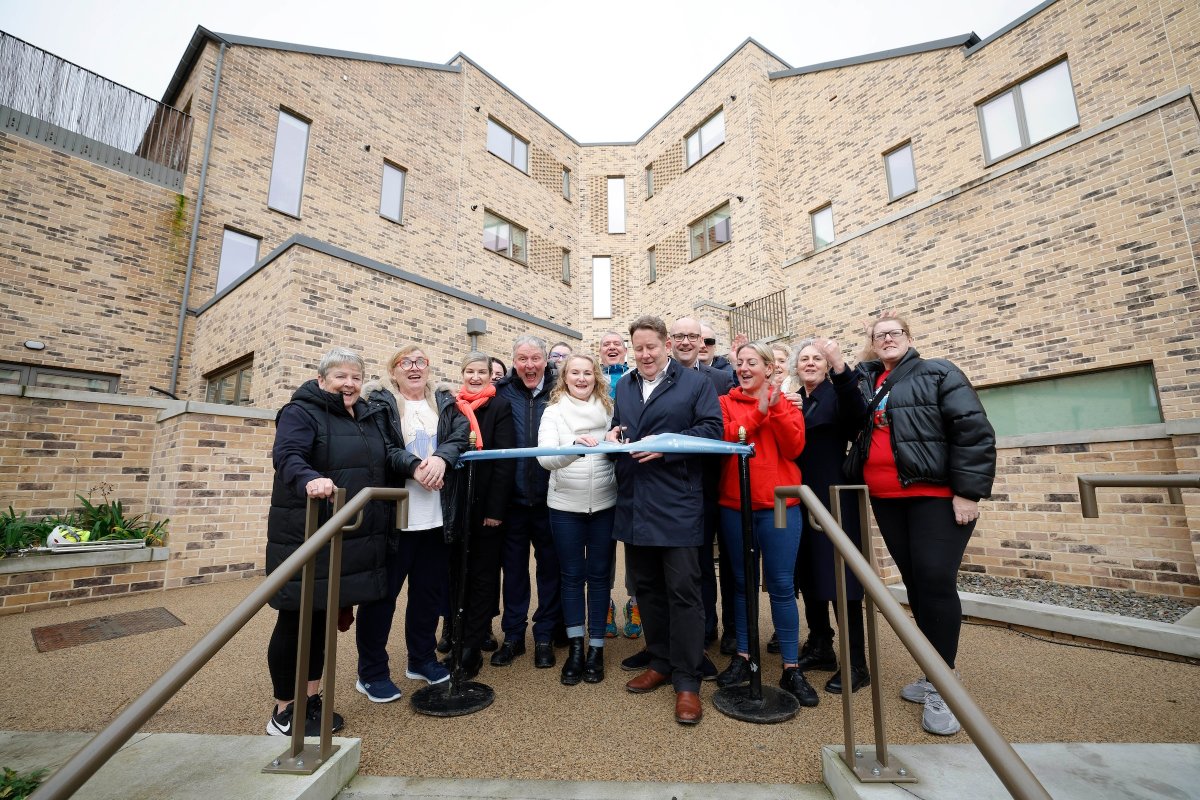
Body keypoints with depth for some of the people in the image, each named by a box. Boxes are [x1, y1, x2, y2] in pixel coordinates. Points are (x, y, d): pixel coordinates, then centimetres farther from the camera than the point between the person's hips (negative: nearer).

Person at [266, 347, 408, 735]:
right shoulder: (300, 412, -8)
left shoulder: (369, 416, 14)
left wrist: (414, 464, -9)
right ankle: (284, 710, 24)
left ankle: (311, 698, 34)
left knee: (323, 618, 18)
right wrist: (309, 480, -44)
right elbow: (287, 456, -23)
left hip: (350, 539, 7)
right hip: (304, 537, -6)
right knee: (295, 620, 6)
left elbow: (388, 454, 11)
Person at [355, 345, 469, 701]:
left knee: (430, 589, 14)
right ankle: (371, 672, 25)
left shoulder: (445, 404, 13)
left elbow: (460, 437, -2)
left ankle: (421, 658, 33)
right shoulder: (379, 403, 1)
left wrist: (441, 458, -20)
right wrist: (414, 467, -21)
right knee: (382, 592, 7)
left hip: (436, 516, 4)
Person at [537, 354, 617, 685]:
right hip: (565, 504, -1)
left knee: (599, 575, 10)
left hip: (605, 503, 1)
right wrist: (574, 446, -33)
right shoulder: (554, 411, -1)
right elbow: (545, 457, -15)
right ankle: (575, 647, 26)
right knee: (572, 576, 10)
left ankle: (596, 649, 25)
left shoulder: (608, 408, 4)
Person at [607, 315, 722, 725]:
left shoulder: (695, 383, 0)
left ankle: (687, 680, 15)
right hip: (634, 503, 6)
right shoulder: (623, 386, 17)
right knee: (646, 587, 15)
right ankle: (660, 663, 33)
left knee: (683, 590, 1)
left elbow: (711, 428, -9)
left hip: (677, 503, -5)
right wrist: (613, 437, -2)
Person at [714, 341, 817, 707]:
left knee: (781, 585, 3)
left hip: (780, 505, -1)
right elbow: (722, 441, -11)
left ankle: (792, 668, 16)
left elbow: (795, 447, -9)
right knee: (742, 582, 11)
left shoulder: (785, 402, 6)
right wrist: (758, 411, -15)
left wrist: (775, 407, -17)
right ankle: (743, 656, 26)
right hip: (734, 505, 1)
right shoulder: (726, 402, 5)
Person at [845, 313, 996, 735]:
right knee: (915, 583, 11)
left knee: (936, 581, -6)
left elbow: (974, 430, -8)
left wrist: (968, 491, -14)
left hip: (937, 496, -5)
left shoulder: (937, 374, -1)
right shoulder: (865, 383, 13)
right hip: (887, 501, 5)